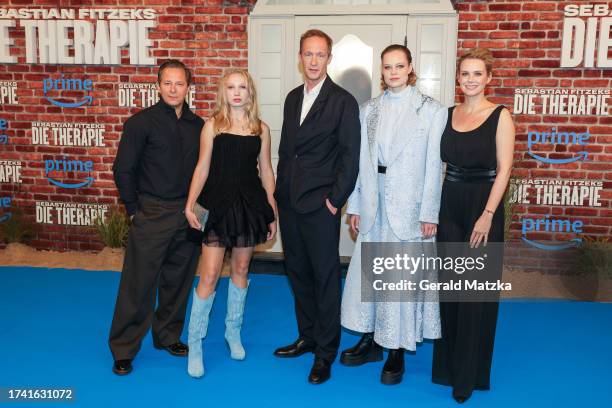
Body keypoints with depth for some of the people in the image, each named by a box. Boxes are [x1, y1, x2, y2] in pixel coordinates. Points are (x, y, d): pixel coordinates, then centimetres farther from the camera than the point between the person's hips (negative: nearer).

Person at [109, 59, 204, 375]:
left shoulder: (197, 125, 7)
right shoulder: (141, 122, -5)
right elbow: (123, 169, -4)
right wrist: (134, 209, -4)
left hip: (187, 216, 4)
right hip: (152, 215, -4)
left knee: (178, 281, 13)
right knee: (139, 283, 0)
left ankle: (168, 337, 31)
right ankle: (123, 350, 14)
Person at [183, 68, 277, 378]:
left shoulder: (261, 129, 5)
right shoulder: (213, 125, 0)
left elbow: (266, 171, 8)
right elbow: (202, 167, -2)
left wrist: (272, 212, 6)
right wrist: (190, 205, -11)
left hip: (249, 204, 2)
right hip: (219, 204, -2)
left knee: (241, 270, 13)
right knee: (209, 275, -4)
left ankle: (233, 332, 30)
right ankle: (195, 343, 9)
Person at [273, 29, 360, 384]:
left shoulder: (343, 101, -6)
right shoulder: (293, 98, 13)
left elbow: (350, 158, -9)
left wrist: (335, 201, -12)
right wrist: (280, 193, 11)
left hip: (320, 206, -6)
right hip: (289, 204, 7)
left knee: (326, 278, 3)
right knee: (298, 274, 15)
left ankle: (326, 352, 16)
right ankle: (307, 337, 32)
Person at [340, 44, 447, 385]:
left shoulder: (432, 111, -3)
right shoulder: (370, 110, 9)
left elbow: (434, 166, -6)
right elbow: (362, 160, 8)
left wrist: (430, 214, -9)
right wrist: (355, 206, 5)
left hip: (409, 204, -4)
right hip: (374, 203, 4)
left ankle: (398, 351, 18)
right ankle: (371, 340, 28)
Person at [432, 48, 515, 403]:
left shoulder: (500, 116, -5)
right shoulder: (448, 114, 8)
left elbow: (504, 169, -10)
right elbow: (441, 163, 8)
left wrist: (487, 215, -17)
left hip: (482, 207, -4)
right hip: (449, 205, 4)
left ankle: (470, 374, 19)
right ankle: (449, 365, 28)